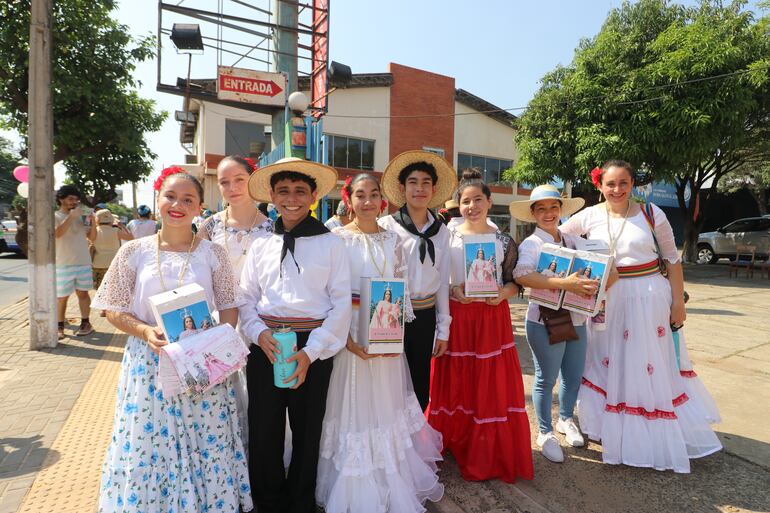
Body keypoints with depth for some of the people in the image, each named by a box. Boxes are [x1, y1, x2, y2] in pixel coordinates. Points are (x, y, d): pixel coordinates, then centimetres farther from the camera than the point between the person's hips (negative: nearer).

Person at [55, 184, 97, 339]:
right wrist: (71, 216, -24)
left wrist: (93, 222, -7)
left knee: (83, 293, 8)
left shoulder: (80, 216, 9)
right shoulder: (54, 216, -2)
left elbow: (92, 237, 9)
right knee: (62, 297, 3)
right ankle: (59, 327, 11)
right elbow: (57, 233, -21)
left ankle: (85, 323, 15)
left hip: (83, 262, 3)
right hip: (63, 264, -3)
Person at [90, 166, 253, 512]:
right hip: (148, 363, 1)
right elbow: (114, 310, 3)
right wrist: (145, 331, -14)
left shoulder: (212, 253, 0)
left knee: (207, 447, 7)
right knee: (145, 447, 9)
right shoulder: (134, 252, 0)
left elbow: (229, 307, 3)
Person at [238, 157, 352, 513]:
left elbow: (341, 303, -6)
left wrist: (310, 352, -12)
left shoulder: (331, 243, -4)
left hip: (313, 349, -2)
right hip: (266, 346, 3)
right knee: (263, 430, 12)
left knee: (307, 432, 13)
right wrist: (259, 334, -10)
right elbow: (246, 298, 9)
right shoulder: (261, 245, 6)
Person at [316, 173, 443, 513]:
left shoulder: (393, 240, 6)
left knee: (387, 406, 15)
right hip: (350, 335, -3)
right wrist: (346, 339, -18)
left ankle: (393, 485, 37)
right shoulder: (336, 239, -6)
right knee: (355, 408, 6)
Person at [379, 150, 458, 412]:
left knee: (421, 389, 16)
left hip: (425, 316, 4)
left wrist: (443, 329, 8)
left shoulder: (441, 231, 5)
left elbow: (442, 281, 7)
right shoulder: (386, 226, -7)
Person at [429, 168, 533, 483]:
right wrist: (453, 292, -16)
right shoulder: (448, 238, 0)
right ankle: (456, 443, 31)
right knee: (456, 383, 8)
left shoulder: (504, 241, 3)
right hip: (456, 317, 0)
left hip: (493, 318, 1)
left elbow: (514, 282, 6)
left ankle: (491, 453, 26)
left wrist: (502, 294, -14)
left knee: (493, 384, 7)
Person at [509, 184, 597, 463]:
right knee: (546, 379, 7)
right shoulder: (531, 244, -11)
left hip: (576, 320, 6)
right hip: (545, 321, -6)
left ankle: (565, 419, 44)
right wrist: (565, 284, -34)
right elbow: (521, 275, -29)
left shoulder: (572, 241, 8)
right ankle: (545, 432, 27)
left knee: (574, 376, 18)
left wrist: (593, 283, -8)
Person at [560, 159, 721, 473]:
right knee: (610, 365, 11)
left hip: (649, 297, -1)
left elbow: (672, 258, 3)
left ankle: (660, 436, 26)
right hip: (607, 300, 1)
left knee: (652, 367, 7)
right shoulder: (590, 217, -2)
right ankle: (610, 428, 31)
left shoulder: (651, 213, -3)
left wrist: (678, 302, 1)